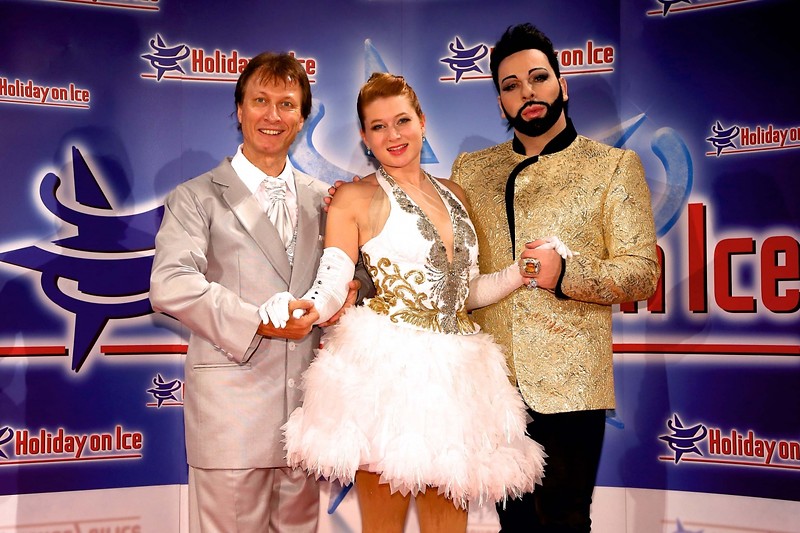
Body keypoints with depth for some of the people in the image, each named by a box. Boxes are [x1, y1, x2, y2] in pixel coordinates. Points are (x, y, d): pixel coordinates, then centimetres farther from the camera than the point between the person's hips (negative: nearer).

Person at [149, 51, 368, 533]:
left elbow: (349, 265, 19)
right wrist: (255, 321, -18)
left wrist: (352, 285, -5)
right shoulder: (198, 198, 2)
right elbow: (169, 285, -12)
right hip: (231, 407, -3)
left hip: (309, 400, 4)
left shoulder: (322, 199, 13)